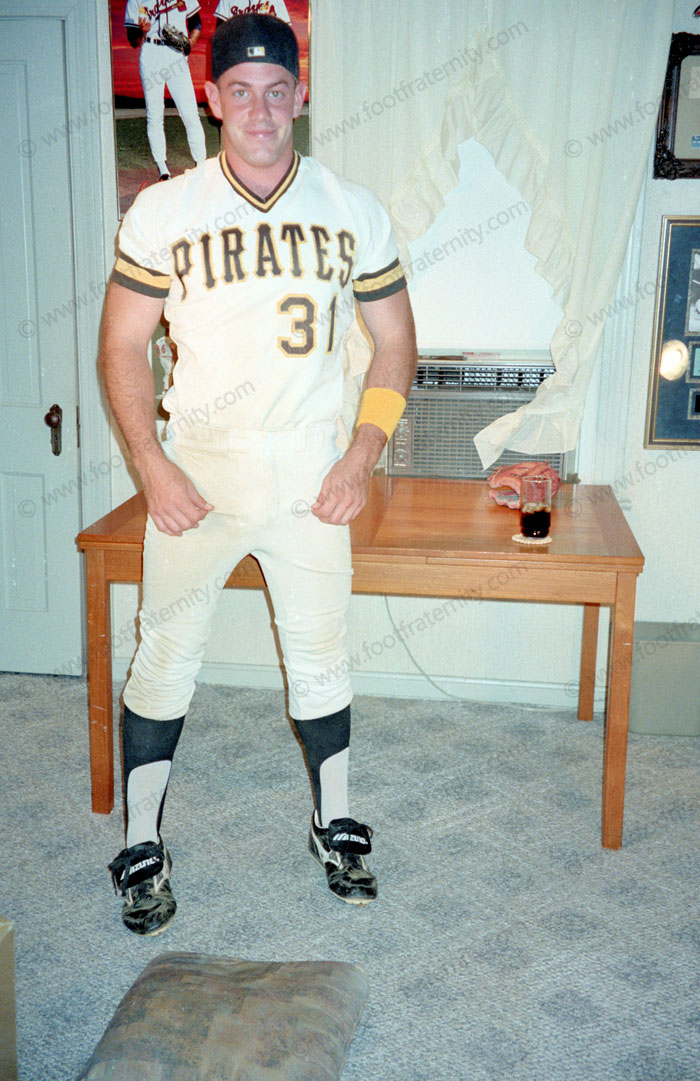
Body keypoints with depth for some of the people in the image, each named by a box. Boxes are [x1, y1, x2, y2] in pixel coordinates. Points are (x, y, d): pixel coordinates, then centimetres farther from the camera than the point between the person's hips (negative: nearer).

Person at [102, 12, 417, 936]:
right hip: (196, 477, -1)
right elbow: (123, 344, 1)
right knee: (166, 657, 5)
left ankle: (334, 826, 30)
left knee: (321, 654, 11)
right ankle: (142, 847, 21)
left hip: (312, 478, 1)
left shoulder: (354, 212, 2)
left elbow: (395, 341, 8)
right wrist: (152, 466, -9)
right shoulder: (162, 212, -2)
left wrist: (363, 456, -3)